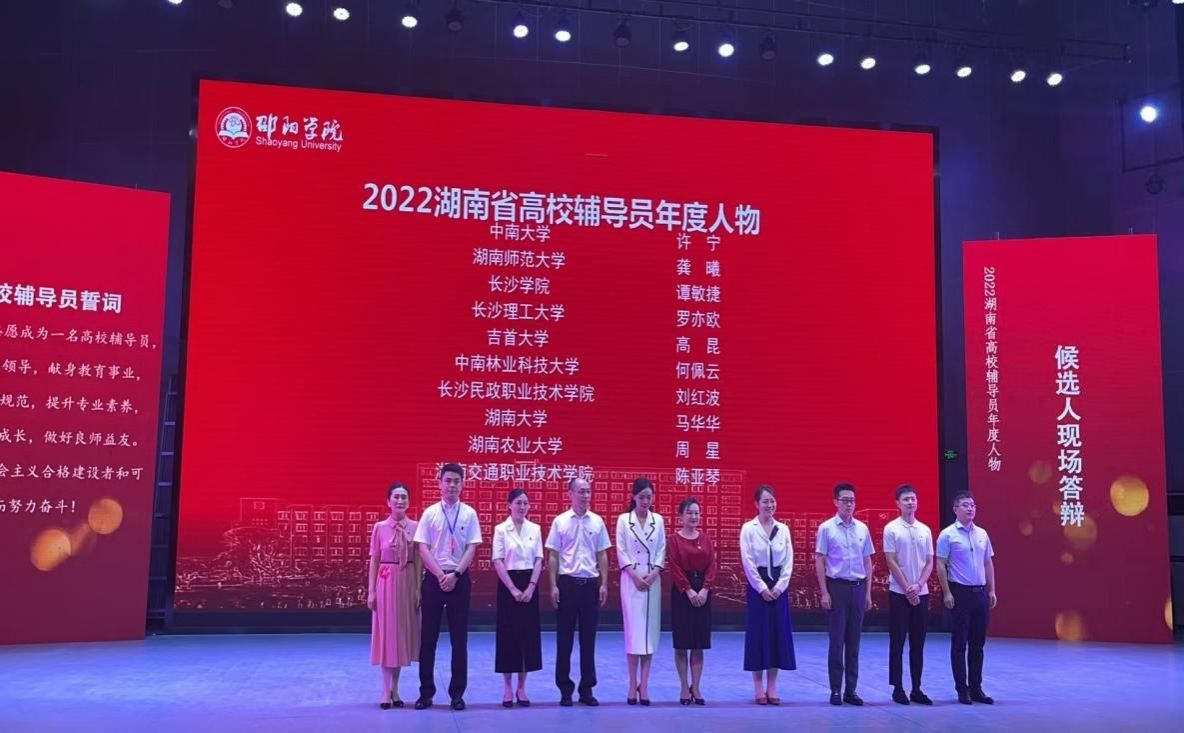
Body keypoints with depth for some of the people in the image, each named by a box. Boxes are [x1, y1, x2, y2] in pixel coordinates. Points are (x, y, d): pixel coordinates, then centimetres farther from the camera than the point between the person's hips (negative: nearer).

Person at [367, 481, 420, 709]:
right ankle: (386, 691, 8)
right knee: (386, 634, 2)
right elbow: (374, 561, 2)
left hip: (408, 583, 1)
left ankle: (395, 689, 18)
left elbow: (418, 560, 2)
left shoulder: (415, 527, 2)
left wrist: (418, 589, -3)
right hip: (386, 582, -1)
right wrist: (371, 591, -2)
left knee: (403, 634, 7)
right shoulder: (379, 527, 0)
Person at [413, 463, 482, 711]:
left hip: (460, 579, 0)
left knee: (459, 638, 4)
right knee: (428, 637, 4)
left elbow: (472, 548, -2)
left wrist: (455, 575, -12)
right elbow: (423, 548, -2)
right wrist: (440, 575, -11)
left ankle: (457, 693, 12)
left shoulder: (469, 513, 2)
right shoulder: (430, 513, 2)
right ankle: (426, 692, 13)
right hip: (433, 578, 0)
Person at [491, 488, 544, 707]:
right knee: (508, 634, 1)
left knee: (528, 634, 5)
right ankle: (507, 688, 10)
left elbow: (538, 560, 4)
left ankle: (521, 688, 14)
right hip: (508, 584, -3)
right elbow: (498, 562, -7)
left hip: (529, 584, 3)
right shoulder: (501, 529, -4)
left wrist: (530, 587, -7)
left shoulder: (535, 529, 5)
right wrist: (513, 589, -13)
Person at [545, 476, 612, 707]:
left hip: (590, 583, 2)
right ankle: (565, 688, 14)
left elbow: (602, 556, 8)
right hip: (567, 582, -2)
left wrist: (604, 584, 2)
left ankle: (587, 688, 15)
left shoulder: (597, 522, 4)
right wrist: (553, 586, -5)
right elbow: (553, 556, 0)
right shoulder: (560, 521, -1)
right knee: (564, 639, 4)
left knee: (588, 638, 7)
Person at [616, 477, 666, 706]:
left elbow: (661, 550, 5)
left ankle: (644, 684, 5)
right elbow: (621, 551, -3)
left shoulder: (658, 520, 7)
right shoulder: (623, 520, 0)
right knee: (633, 629, -4)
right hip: (631, 579, -2)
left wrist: (653, 574, -8)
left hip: (653, 580, 2)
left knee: (650, 629, 1)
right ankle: (632, 684, 3)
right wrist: (635, 576, -11)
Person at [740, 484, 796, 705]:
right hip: (758, 585, -3)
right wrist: (762, 588, -11)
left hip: (779, 586, 3)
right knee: (758, 633, -1)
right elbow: (747, 561, -8)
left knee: (778, 632, 4)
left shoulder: (783, 529, 6)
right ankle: (759, 688, 7)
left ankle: (772, 688, 12)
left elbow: (789, 561, 3)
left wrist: (779, 587, -7)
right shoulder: (748, 528, -4)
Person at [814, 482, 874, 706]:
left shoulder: (863, 529, 6)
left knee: (854, 641, 8)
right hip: (837, 587, -3)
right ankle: (835, 690, 8)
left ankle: (851, 690, 16)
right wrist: (824, 593, -9)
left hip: (858, 588, 4)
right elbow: (819, 562, -4)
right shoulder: (826, 528, -4)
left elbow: (867, 562, 11)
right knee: (837, 640, 0)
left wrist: (868, 593, 8)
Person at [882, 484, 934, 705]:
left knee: (918, 643, 7)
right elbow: (891, 562, -9)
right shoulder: (891, 529, -5)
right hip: (899, 593, -4)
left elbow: (929, 562, 7)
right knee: (897, 643, 0)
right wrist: (907, 589, -12)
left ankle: (916, 689, 13)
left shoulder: (925, 530, 8)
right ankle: (898, 688, 6)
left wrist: (918, 585, -8)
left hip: (921, 593, 4)